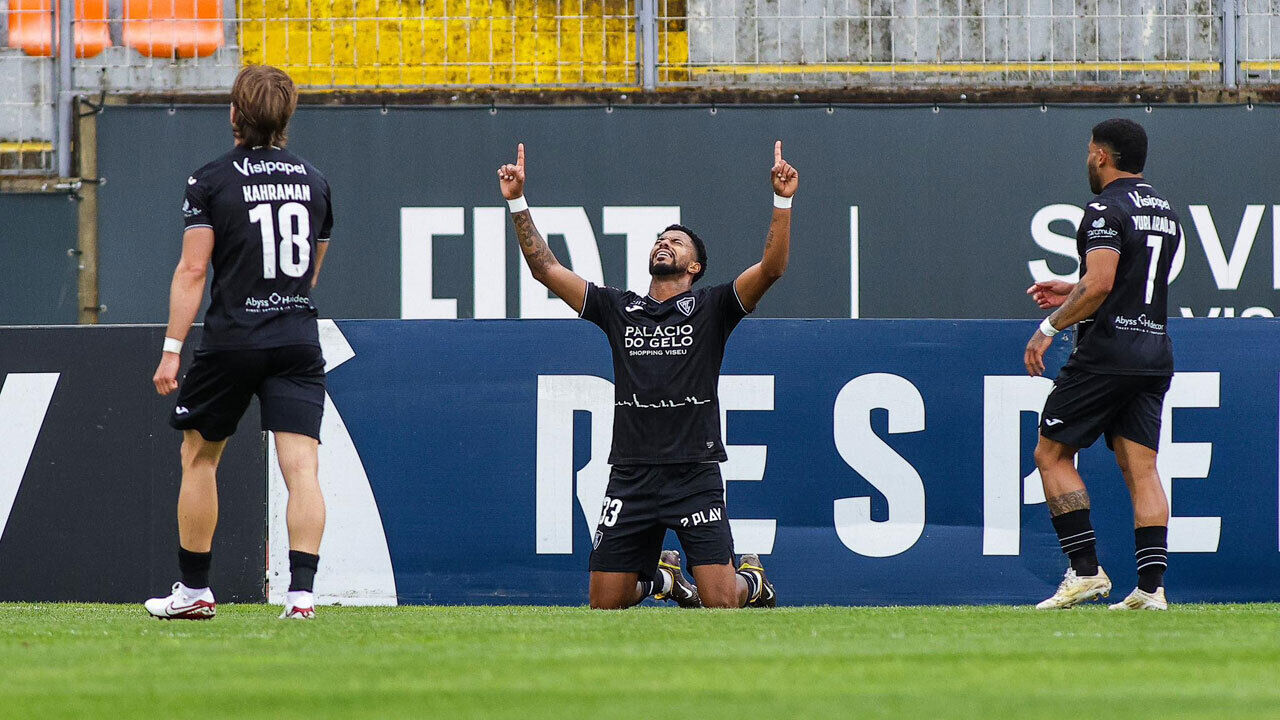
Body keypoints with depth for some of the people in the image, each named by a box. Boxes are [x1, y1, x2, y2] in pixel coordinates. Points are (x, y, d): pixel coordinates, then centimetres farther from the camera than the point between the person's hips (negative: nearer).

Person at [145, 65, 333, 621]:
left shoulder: (211, 181, -4)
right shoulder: (314, 180, 10)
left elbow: (192, 270, -9)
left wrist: (172, 348, -8)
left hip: (231, 340, -2)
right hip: (298, 340, 3)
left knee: (199, 457, 14)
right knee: (301, 466, -5)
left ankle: (194, 590, 19)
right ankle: (301, 591, -19)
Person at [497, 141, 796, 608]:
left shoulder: (711, 308, 5)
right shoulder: (619, 309, 13)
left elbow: (771, 268, -8)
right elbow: (546, 268, 13)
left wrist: (782, 201, -19)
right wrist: (518, 202, 6)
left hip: (695, 476, -3)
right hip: (631, 477, 3)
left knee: (720, 602, -10)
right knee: (605, 604, 2)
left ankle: (753, 579, 27)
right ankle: (662, 577, 34)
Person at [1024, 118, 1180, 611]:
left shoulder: (1106, 210, -10)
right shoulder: (1165, 213, 17)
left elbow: (1100, 284, -20)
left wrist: (1050, 326, -10)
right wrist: (1071, 295, 28)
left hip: (1106, 354, -8)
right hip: (1155, 355, 8)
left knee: (1052, 454, 3)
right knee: (1141, 469, 4)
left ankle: (1085, 570, -5)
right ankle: (1151, 585, -7)